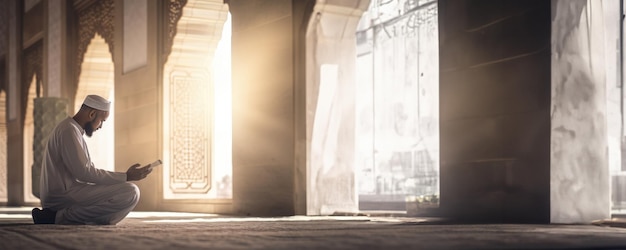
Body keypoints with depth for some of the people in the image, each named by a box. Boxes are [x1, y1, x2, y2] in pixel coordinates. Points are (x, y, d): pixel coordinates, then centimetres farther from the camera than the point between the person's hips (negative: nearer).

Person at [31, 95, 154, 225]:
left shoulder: (73, 129, 23)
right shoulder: (69, 130, -11)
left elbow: (87, 170, 20)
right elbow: (83, 172, -19)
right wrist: (126, 176, -16)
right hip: (64, 194, -11)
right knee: (130, 193, -21)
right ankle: (61, 216, -18)